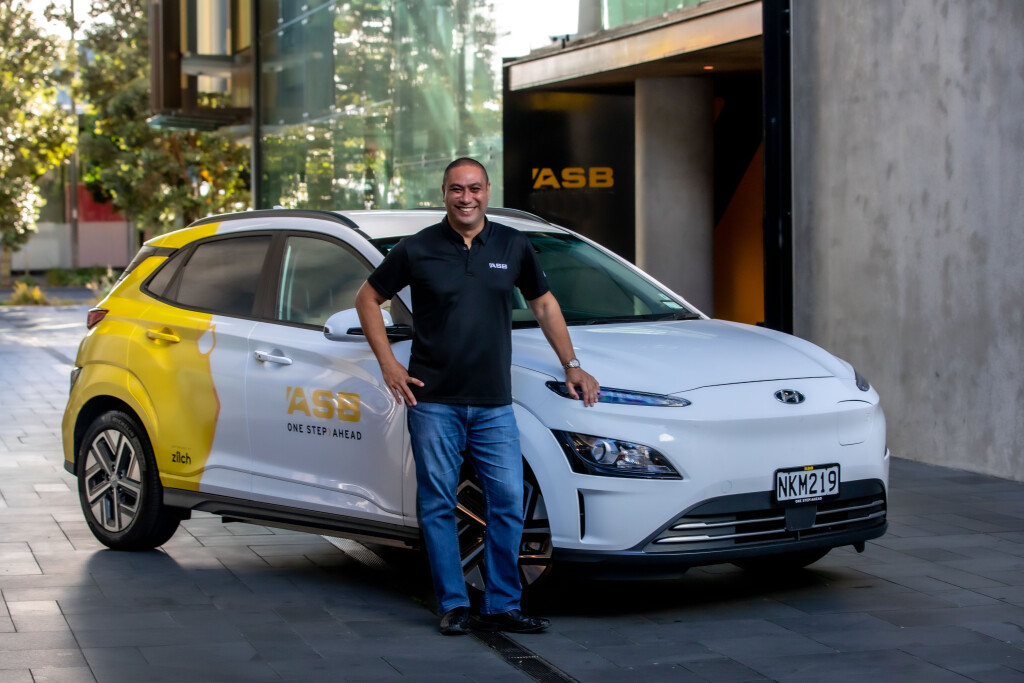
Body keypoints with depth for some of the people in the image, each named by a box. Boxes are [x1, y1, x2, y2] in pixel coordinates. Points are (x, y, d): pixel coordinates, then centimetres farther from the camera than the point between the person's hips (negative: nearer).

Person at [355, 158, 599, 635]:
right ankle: (453, 605, 11)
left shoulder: (513, 246, 6)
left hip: (494, 403, 2)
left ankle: (502, 606, 9)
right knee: (438, 503, 2)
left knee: (508, 501, -1)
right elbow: (368, 299, 8)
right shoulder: (418, 250, 0)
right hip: (433, 401, -2)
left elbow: (543, 304, 18)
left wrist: (571, 365, 11)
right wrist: (388, 364, -1)